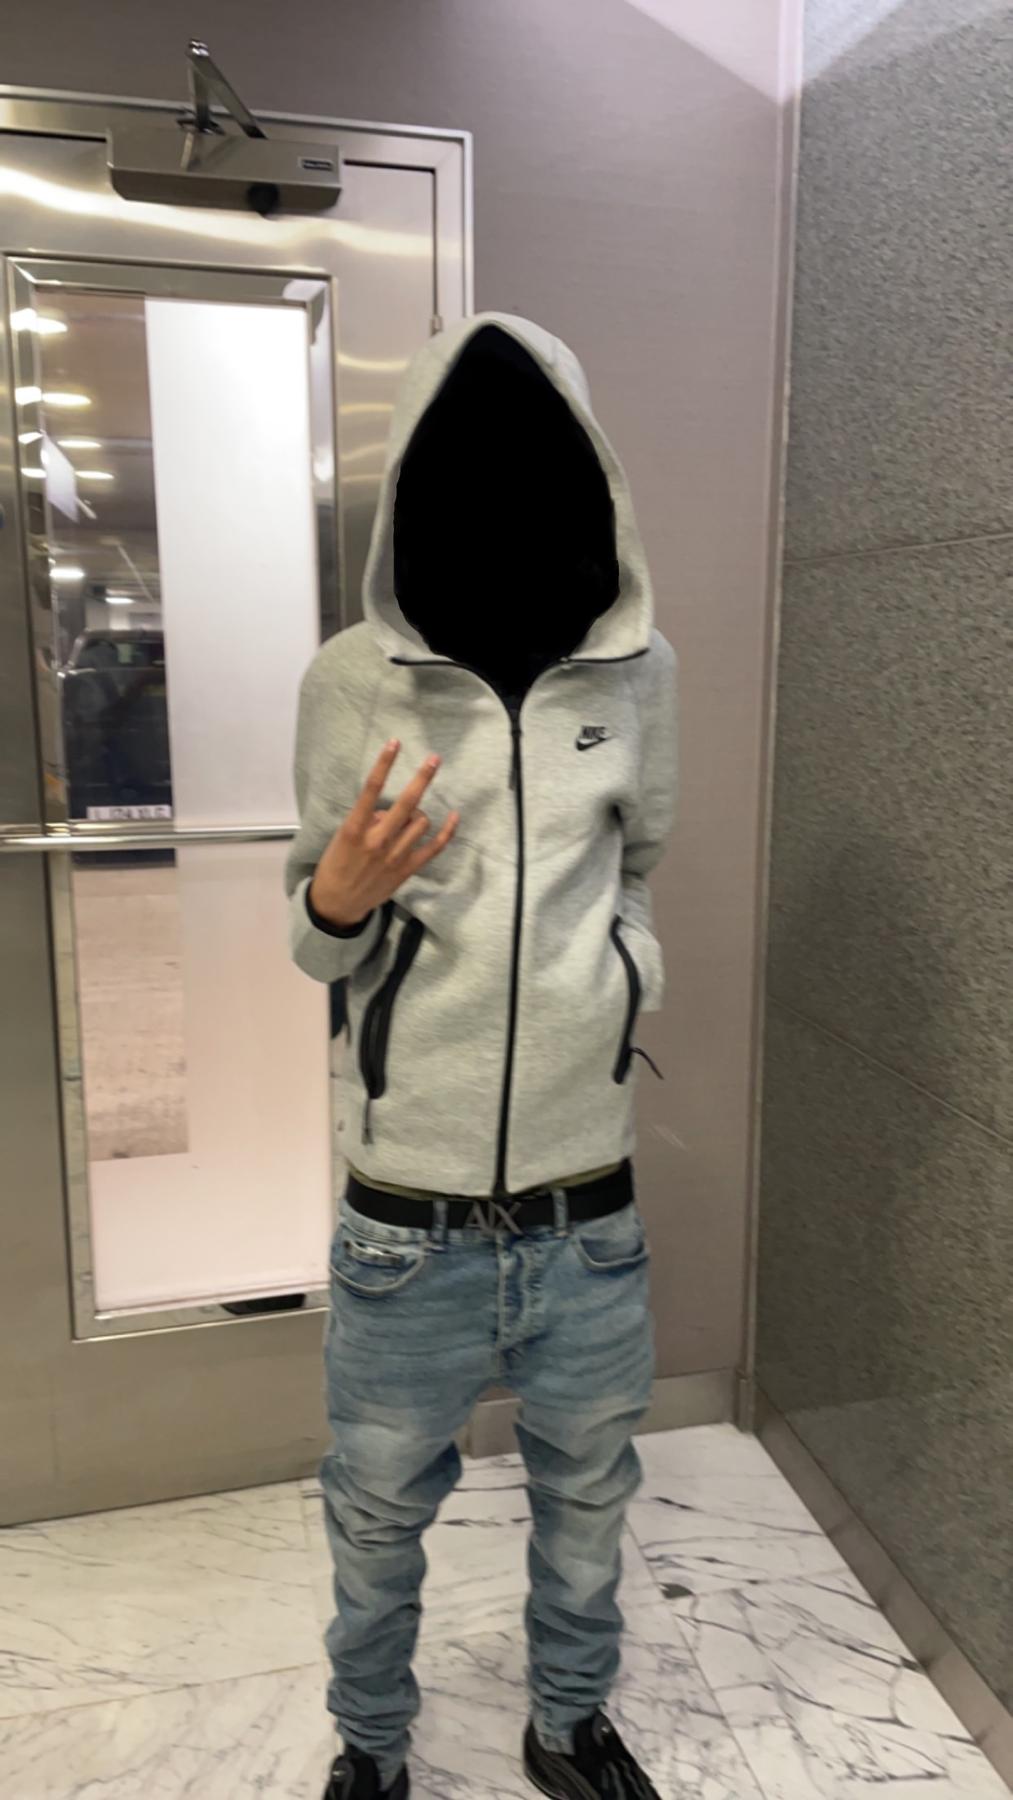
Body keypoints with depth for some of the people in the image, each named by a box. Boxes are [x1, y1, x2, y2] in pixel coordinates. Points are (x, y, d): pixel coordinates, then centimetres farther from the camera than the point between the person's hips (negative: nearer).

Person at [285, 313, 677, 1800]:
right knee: (379, 1515, 21)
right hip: (411, 1218, -1)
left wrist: (622, 967, -4)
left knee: (588, 1494, 24)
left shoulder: (640, 669, -4)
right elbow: (319, 939, 0)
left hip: (590, 1208, 2)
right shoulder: (351, 682, -10)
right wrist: (338, 904, -22)